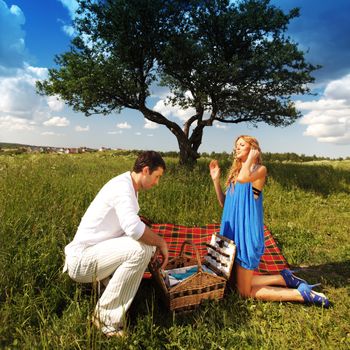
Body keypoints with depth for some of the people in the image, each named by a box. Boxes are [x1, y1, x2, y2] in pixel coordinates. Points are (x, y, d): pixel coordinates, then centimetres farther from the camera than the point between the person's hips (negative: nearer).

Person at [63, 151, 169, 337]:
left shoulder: (129, 187, 10)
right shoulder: (122, 186, -21)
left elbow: (131, 225, 18)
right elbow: (134, 229, -37)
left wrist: (156, 242, 9)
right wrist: (161, 242, -19)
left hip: (92, 254, 10)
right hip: (82, 259, -10)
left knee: (146, 243, 13)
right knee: (142, 248, -27)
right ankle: (107, 316, -10)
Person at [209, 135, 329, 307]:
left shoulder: (260, 169, -9)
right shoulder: (235, 172, 12)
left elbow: (243, 178, -34)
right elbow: (224, 203, 11)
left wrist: (251, 157, -15)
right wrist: (215, 179, 3)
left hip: (248, 232, -8)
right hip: (233, 232, 8)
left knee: (245, 291, 2)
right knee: (239, 281, 18)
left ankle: (302, 293, 11)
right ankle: (284, 278, 25)